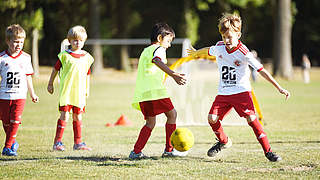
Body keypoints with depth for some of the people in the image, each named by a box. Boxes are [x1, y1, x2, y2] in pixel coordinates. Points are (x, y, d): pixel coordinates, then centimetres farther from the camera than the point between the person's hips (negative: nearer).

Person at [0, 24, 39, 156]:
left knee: (15, 121, -12)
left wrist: (32, 94, 19)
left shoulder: (25, 58, 5)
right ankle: (13, 143, 28)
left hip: (20, 96, 1)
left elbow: (28, 77, 14)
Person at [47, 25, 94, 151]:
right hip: (65, 91, -4)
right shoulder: (64, 55, -3)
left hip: (79, 92, 4)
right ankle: (57, 142, -3)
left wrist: (87, 90, 18)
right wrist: (50, 83, 13)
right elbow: (55, 69, 8)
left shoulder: (87, 57, 8)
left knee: (78, 117, 9)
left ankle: (78, 143, 15)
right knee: (64, 116, -8)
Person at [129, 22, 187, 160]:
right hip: (154, 90, -8)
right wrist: (173, 75, -37)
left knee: (150, 122, 14)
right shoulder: (158, 49, -1)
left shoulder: (145, 51, 27)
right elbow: (157, 61, -23)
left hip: (141, 92, 8)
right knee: (172, 114, 5)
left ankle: (136, 151, 4)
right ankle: (169, 149, 6)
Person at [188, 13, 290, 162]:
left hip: (241, 91, -5)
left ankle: (268, 151, -14)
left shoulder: (244, 53, -16)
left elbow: (261, 70, -15)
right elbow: (208, 50, 24)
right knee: (212, 118, -6)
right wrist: (195, 52, 44)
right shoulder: (219, 47, -1)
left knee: (251, 118, -19)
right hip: (223, 92, 5)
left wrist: (279, 88, -18)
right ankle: (223, 141, 24)